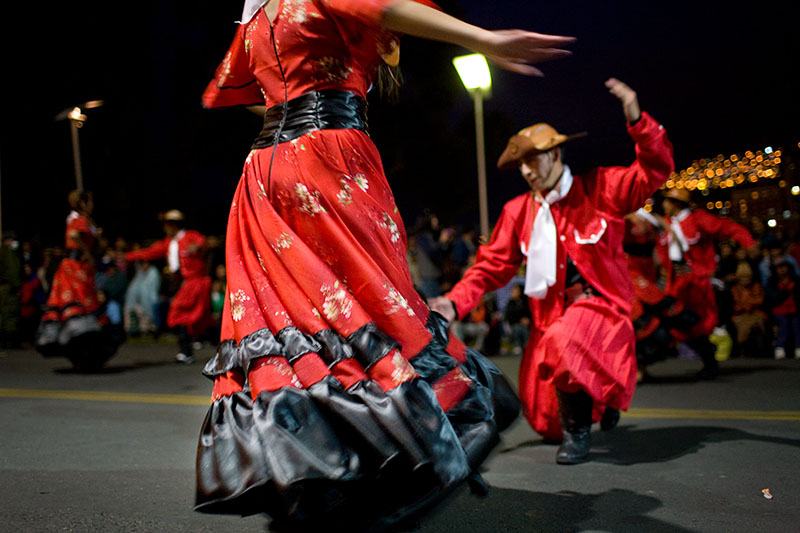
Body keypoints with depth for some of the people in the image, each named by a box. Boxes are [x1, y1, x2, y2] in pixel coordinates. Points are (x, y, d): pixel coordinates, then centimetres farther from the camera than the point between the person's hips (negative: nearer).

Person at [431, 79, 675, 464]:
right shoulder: (517, 211, 6)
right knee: (544, 418, 8)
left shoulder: (599, 189, 0)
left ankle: (578, 433, -13)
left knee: (565, 342, -39)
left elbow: (655, 172, -9)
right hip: (550, 314, 5)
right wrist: (454, 302, -9)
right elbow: (493, 264, 5)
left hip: (600, 304, -4)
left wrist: (637, 120, -24)